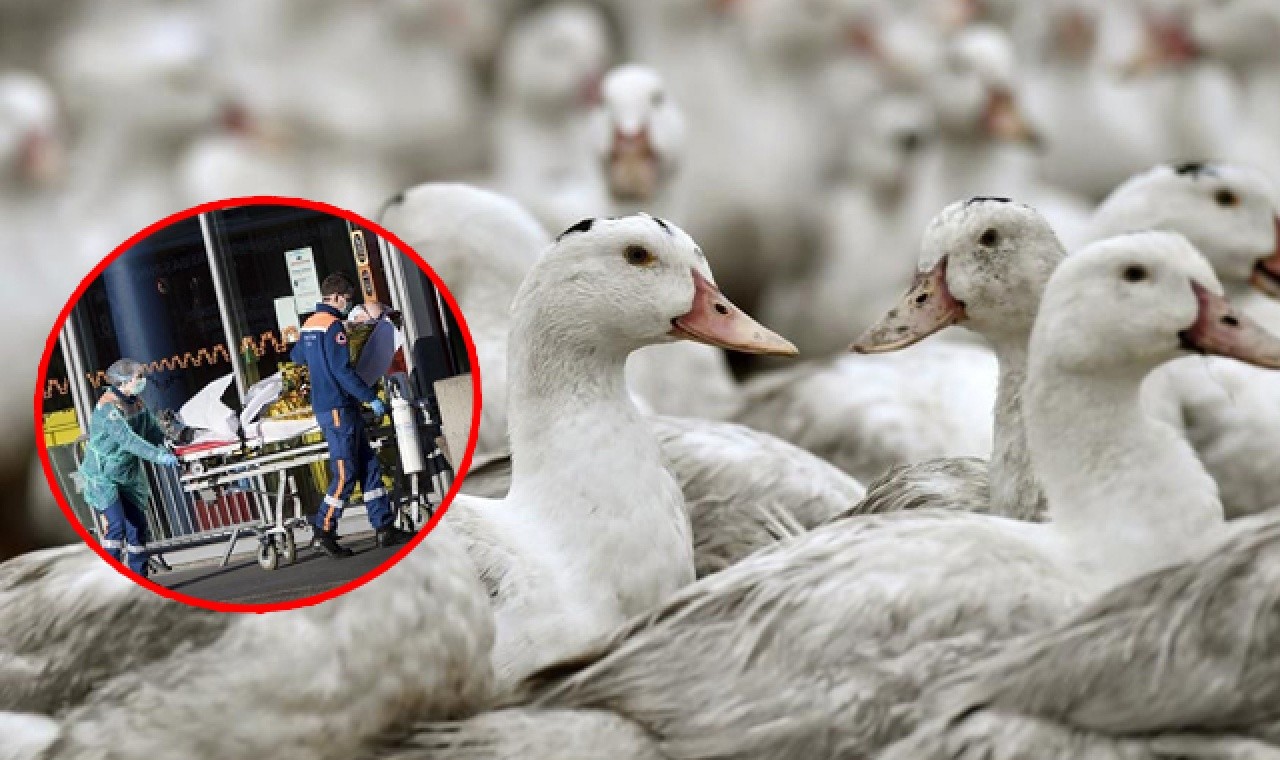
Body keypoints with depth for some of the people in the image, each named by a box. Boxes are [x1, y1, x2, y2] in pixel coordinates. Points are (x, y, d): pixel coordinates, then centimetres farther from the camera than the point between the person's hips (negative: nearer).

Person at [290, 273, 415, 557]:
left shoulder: (309, 324, 13)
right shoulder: (333, 325, -15)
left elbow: (296, 357, 30)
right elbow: (343, 371, -21)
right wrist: (372, 398, -16)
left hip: (325, 407, 10)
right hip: (338, 408, -10)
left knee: (368, 466, 9)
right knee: (345, 474, -6)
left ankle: (384, 527, 9)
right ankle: (324, 531, -2)